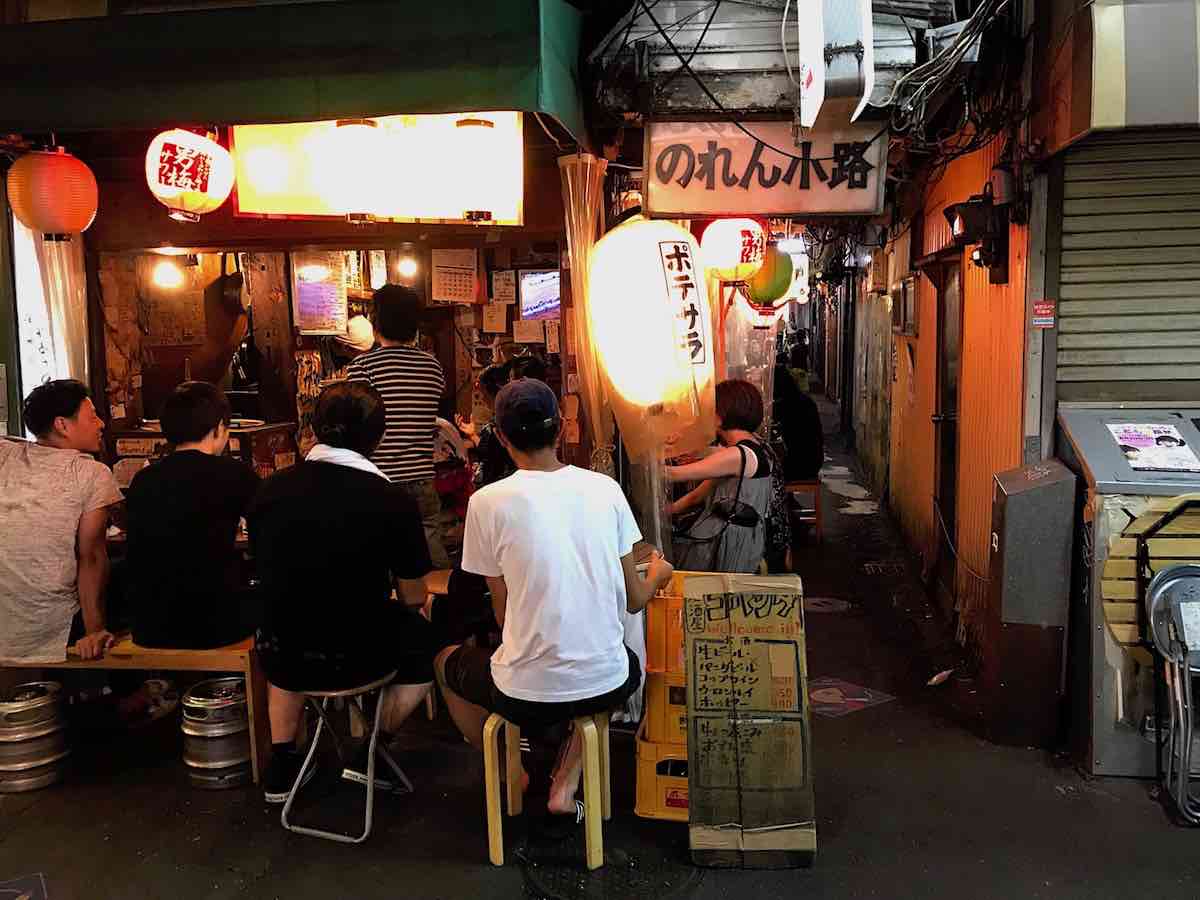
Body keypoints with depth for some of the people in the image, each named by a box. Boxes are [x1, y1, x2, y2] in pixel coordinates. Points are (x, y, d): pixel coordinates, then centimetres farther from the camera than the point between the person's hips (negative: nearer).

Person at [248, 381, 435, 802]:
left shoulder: (270, 489, -6)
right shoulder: (393, 500, -17)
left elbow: (270, 576, 10)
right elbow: (413, 598, -6)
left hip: (282, 659, 3)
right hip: (356, 660, -3)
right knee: (421, 637, 26)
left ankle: (281, 761, 29)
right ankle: (368, 754, 20)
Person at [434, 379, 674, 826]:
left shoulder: (487, 502, -11)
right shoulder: (606, 488, -3)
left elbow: (503, 613, -2)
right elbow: (634, 601, 4)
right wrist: (658, 575, 27)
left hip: (527, 694, -2)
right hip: (607, 684, 2)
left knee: (446, 661, 29)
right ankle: (565, 785, 23)